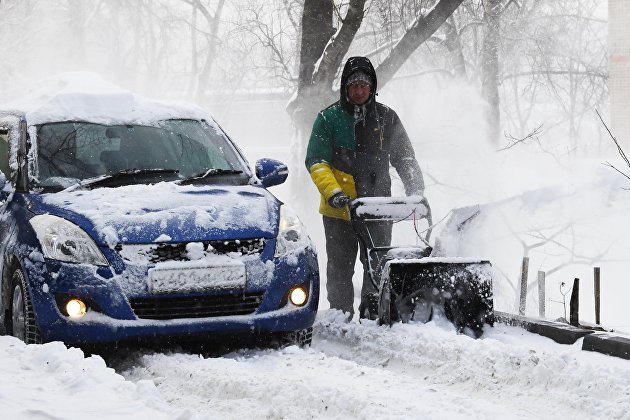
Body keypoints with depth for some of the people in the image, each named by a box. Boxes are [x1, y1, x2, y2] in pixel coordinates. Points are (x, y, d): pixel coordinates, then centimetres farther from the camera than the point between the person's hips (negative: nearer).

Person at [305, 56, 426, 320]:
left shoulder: (386, 118, 8)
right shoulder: (328, 119, 1)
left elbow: (405, 159, 11)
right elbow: (316, 161, -5)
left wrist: (416, 192, -3)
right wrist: (332, 191, -20)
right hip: (339, 209, -2)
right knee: (340, 268, 4)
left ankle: (373, 316, 14)